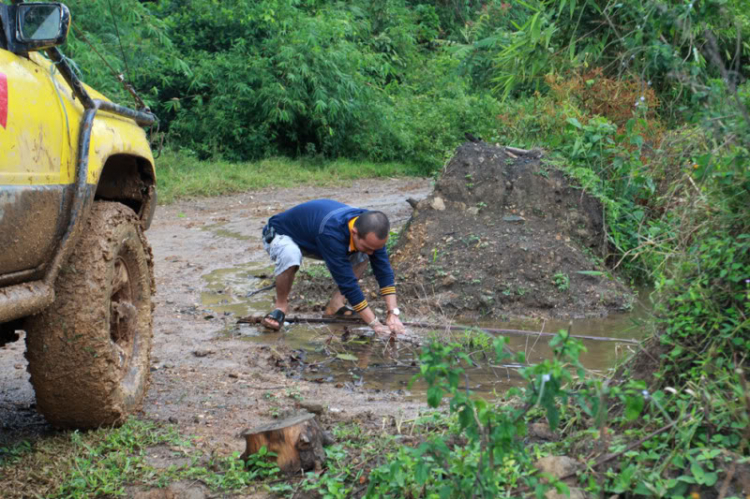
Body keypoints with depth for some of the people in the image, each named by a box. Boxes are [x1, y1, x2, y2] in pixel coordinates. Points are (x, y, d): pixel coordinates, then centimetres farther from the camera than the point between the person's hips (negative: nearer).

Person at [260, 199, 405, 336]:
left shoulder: (370, 230, -23)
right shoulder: (332, 233, -43)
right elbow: (347, 282, -40)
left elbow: (383, 269, -18)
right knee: (290, 256, -40)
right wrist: (375, 324, -37)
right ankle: (280, 306, -14)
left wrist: (393, 313, -27)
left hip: (311, 236, 6)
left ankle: (335, 305, -3)